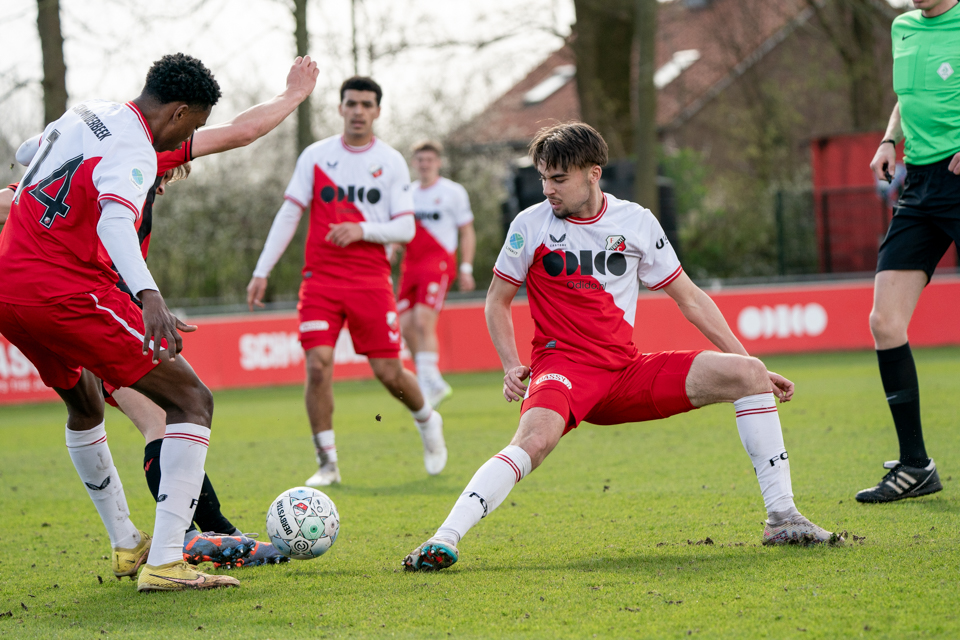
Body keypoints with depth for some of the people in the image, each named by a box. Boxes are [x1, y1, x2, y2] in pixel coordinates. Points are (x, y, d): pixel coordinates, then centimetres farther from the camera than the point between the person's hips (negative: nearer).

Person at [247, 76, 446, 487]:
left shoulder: (391, 162, 4)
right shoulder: (315, 156, 5)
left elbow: (405, 228, 0)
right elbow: (288, 215, 6)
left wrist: (362, 229, -17)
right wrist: (262, 272, 0)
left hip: (371, 280, 0)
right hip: (321, 279, 0)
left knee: (388, 371, -1)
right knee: (318, 366, -13)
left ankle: (426, 420, 31)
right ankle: (327, 464, -3)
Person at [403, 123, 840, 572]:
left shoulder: (636, 222, 5)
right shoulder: (531, 225, 0)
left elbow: (689, 299, 13)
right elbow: (496, 301, 11)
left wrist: (752, 366, 11)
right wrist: (512, 366, -5)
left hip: (628, 372, 3)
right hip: (563, 367, -3)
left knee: (748, 375, -10)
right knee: (535, 438, -37)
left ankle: (782, 518, -8)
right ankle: (445, 539, -43)